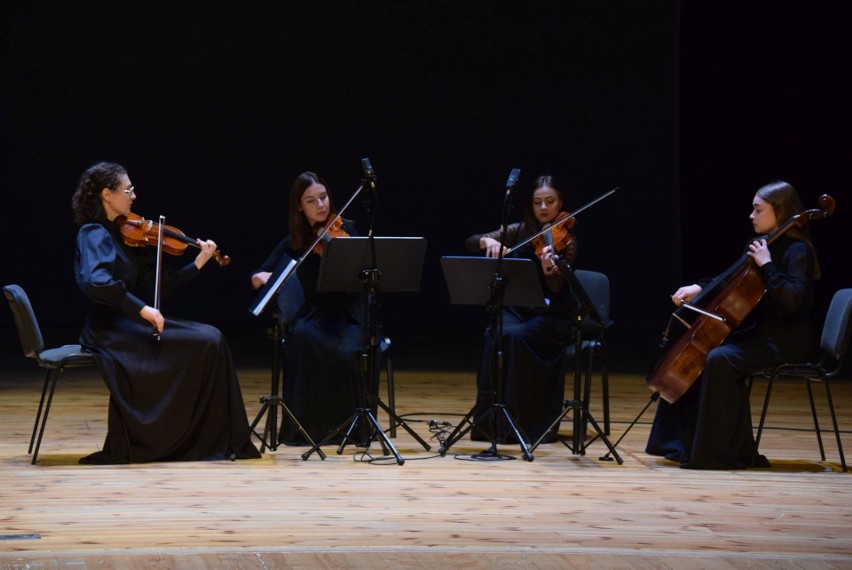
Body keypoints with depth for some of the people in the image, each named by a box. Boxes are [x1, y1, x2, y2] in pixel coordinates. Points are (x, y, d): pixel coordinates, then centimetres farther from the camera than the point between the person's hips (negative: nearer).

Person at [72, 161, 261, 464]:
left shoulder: (122, 234, 16)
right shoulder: (94, 235, -11)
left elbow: (157, 284, 15)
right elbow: (95, 282, -30)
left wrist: (198, 263, 11)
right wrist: (141, 308, -29)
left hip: (126, 325, 8)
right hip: (109, 332, -8)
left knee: (210, 339, -4)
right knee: (205, 342, -14)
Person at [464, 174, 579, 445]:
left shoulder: (566, 241, -6)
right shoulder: (520, 231, 6)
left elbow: (557, 289, -18)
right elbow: (471, 242, 2)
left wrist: (549, 268, -39)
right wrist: (489, 241, -20)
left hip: (552, 315, -3)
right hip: (518, 309, 4)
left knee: (515, 336, -32)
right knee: (494, 336, -28)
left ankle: (522, 422, -26)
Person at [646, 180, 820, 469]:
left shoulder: (797, 251, -13)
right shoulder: (764, 245, 13)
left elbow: (793, 300, -28)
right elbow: (731, 280, 20)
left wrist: (766, 265, -25)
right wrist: (699, 288, 3)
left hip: (784, 342, -10)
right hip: (758, 333, 10)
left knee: (720, 359, -31)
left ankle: (719, 452, -27)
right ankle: (680, 442, 11)